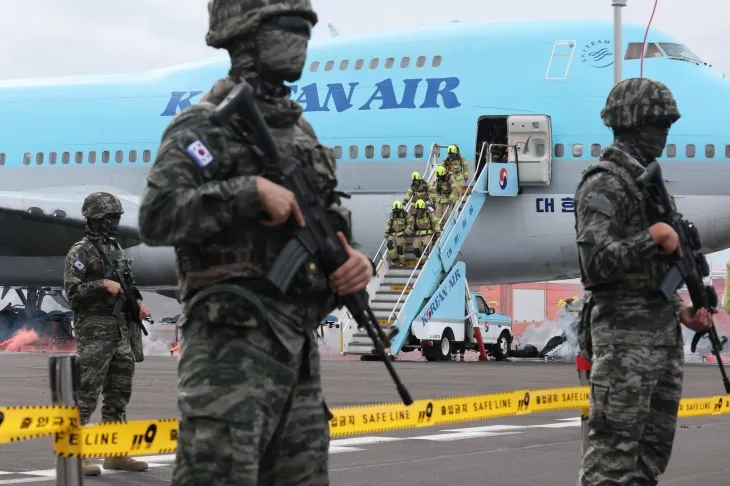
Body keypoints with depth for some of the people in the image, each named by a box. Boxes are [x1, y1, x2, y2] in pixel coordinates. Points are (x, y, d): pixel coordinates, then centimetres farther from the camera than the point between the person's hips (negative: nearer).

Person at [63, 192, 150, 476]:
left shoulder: (117, 250, 16)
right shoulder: (81, 252, -7)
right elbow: (72, 290, -15)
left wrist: (137, 305, 8)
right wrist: (104, 285, -21)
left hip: (121, 330, 8)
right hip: (94, 331, -8)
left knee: (119, 394, 10)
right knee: (86, 393, -7)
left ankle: (116, 454, 16)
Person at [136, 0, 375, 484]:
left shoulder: (301, 131, 18)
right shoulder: (203, 128, -6)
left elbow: (330, 224, 22)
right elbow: (157, 217, -20)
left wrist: (356, 261, 0)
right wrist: (250, 190, -22)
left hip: (299, 346, 8)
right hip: (231, 345, -8)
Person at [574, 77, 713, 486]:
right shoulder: (604, 184, -11)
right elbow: (596, 261, -22)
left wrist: (681, 310, 13)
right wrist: (653, 237, -21)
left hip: (663, 330, 9)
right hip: (625, 332, -9)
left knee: (654, 450, 11)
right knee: (614, 451, -10)